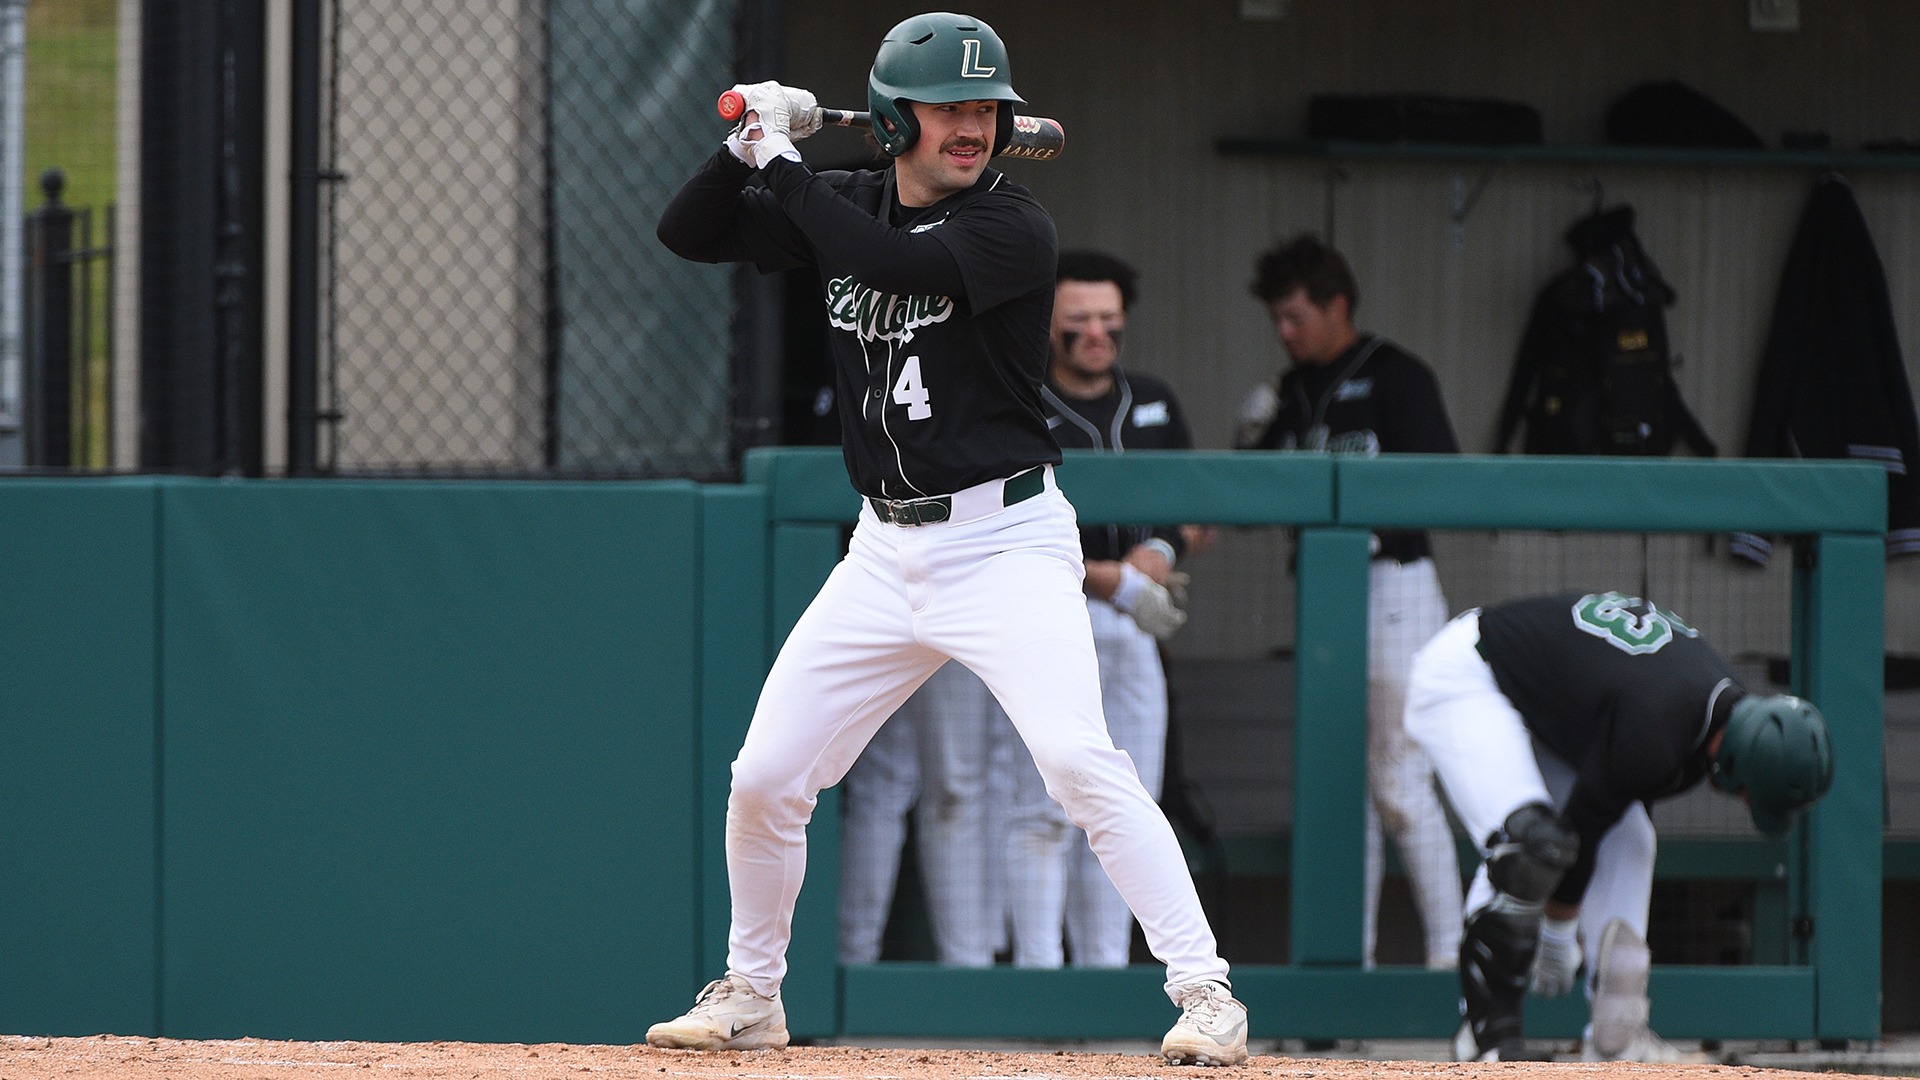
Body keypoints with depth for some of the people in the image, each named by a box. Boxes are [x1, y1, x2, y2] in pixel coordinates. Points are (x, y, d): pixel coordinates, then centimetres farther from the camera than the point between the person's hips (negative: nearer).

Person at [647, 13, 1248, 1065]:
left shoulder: (1012, 227, -12)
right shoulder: (850, 202, 7)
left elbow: (894, 264, -29)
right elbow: (687, 231, 10)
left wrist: (783, 165, -19)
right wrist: (750, 145, -8)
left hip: (1004, 539, -6)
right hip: (886, 550, 6)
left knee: (1078, 759, -23)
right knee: (764, 778, 5)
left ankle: (1204, 990, -20)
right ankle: (750, 996, 25)